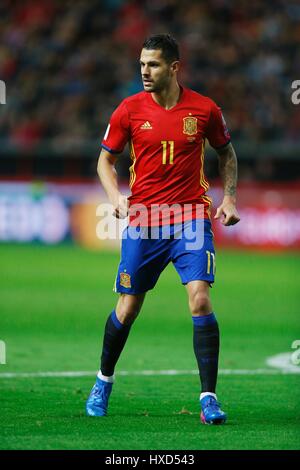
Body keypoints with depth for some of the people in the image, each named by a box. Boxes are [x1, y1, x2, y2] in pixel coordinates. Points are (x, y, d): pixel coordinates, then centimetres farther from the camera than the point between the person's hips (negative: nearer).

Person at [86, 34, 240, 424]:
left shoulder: (204, 109, -2)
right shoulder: (129, 110, -2)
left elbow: (226, 152, 15)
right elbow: (106, 159, 8)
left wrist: (229, 198, 3)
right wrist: (115, 196, -9)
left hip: (191, 219, -1)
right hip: (142, 219, 1)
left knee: (200, 300, -17)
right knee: (127, 308, 8)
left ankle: (209, 398, -12)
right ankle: (104, 381, 34)